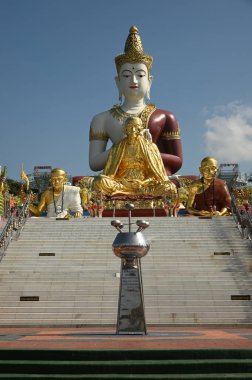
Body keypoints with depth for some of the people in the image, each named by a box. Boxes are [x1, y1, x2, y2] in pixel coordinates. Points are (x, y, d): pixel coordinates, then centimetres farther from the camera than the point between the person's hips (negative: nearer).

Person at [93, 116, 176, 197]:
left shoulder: (150, 146, 8)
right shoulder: (118, 147, 10)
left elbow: (158, 169, 5)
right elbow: (109, 172, 8)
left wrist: (166, 182, -12)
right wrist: (104, 182, -11)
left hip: (145, 182, 0)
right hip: (122, 182, 1)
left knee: (166, 186, -30)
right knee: (99, 181, -30)